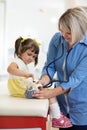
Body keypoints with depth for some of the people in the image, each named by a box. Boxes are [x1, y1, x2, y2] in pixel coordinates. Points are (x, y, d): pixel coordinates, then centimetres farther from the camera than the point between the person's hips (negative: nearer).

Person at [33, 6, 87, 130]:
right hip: (62, 102, 4)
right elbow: (50, 66, -3)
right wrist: (44, 80, -24)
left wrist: (51, 93, -31)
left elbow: (76, 78, -25)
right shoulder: (57, 38, -8)